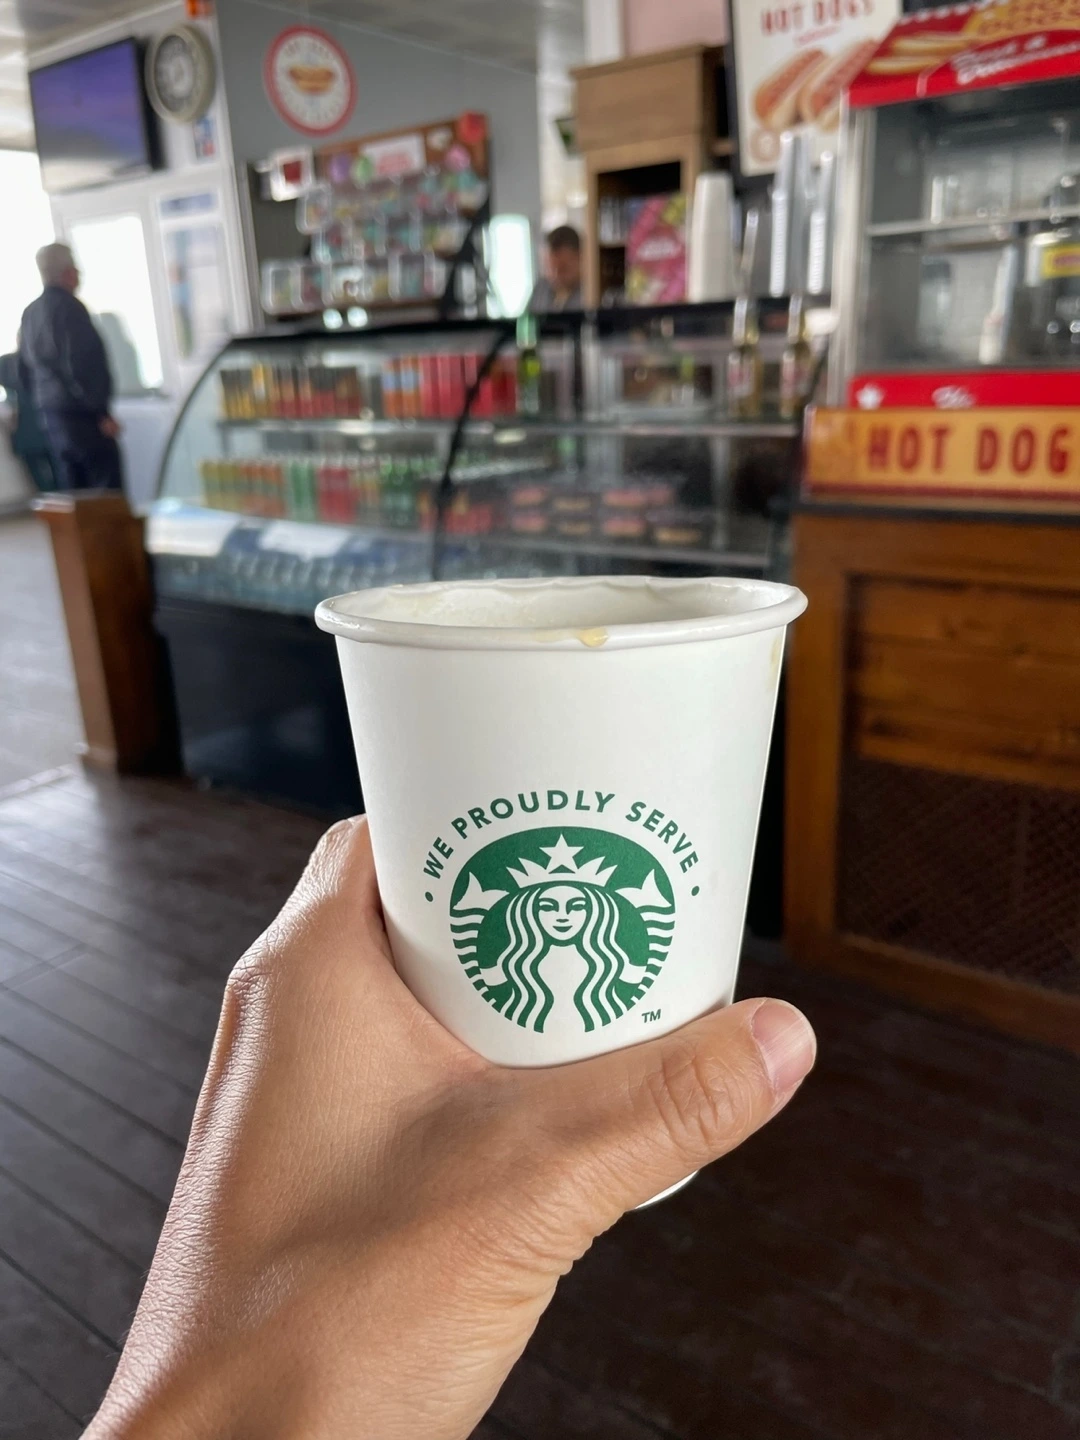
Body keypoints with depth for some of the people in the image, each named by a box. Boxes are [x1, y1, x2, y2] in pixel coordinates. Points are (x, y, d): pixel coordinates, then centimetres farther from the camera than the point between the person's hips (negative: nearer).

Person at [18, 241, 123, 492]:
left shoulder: (30, 312, 12)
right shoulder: (69, 307, -13)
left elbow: (27, 363, 17)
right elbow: (83, 364, -19)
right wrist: (101, 413, -15)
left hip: (49, 413, 9)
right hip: (81, 414, -8)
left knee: (71, 490, 11)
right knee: (107, 493, -6)